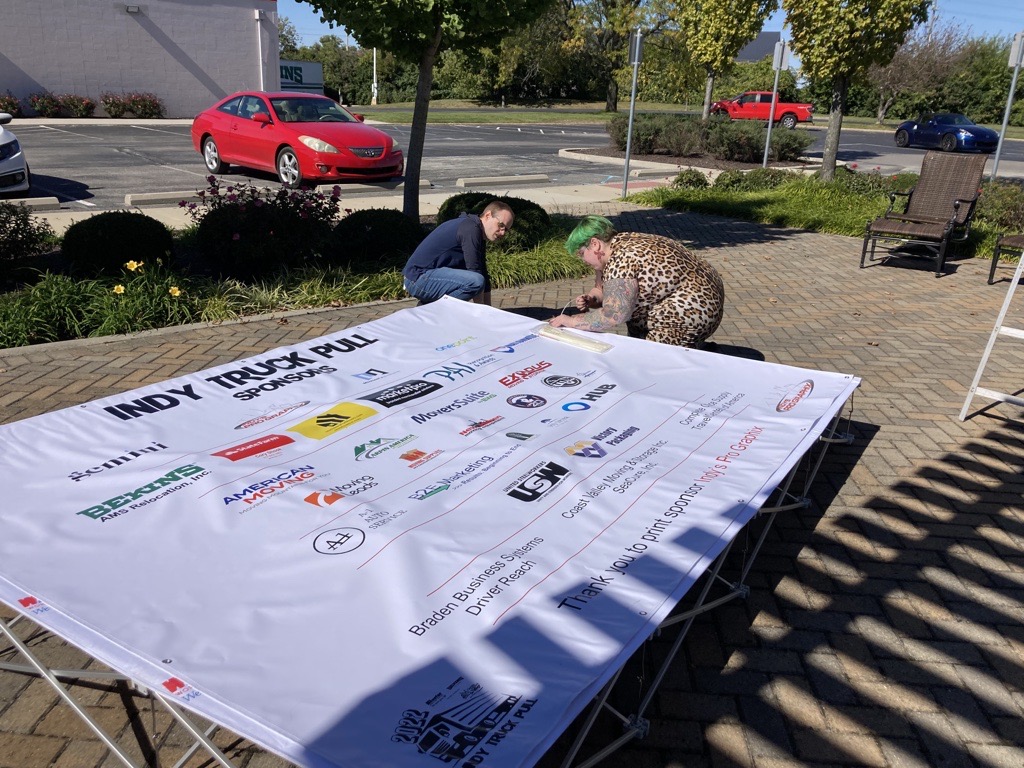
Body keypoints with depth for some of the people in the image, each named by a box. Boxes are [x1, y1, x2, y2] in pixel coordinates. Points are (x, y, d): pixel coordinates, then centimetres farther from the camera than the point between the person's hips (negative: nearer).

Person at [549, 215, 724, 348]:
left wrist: (571, 321, -21)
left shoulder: (620, 261, -24)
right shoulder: (619, 245, 7)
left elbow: (612, 316, -31)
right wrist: (590, 299, -3)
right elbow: (602, 289, 18)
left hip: (693, 310, -10)